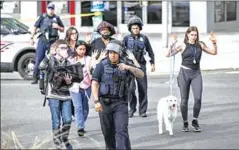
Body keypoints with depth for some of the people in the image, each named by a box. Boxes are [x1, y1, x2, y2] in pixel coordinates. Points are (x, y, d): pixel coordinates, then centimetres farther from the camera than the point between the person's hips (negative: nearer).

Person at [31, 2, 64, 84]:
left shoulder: (57, 18, 11)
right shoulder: (42, 17, 7)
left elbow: (63, 29, 17)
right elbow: (35, 27, 9)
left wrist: (57, 27, -4)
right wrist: (32, 38, 4)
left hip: (53, 41, 1)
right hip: (42, 40, -1)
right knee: (38, 59, -4)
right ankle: (35, 78, -1)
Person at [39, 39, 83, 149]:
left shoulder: (68, 63, 11)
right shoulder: (51, 61, -4)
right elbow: (41, 67, -26)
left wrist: (69, 81, -7)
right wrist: (50, 55, -33)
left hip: (66, 95, 4)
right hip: (53, 95, -4)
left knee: (67, 120, 0)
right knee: (56, 122, -2)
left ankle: (65, 139, 21)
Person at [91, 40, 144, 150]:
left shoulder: (124, 65, 2)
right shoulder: (101, 65, -4)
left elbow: (141, 75, -7)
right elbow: (94, 84, -7)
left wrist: (128, 67, -24)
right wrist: (96, 101, -18)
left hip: (120, 103, 0)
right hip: (105, 103, 0)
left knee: (122, 130, -11)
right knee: (108, 132, 11)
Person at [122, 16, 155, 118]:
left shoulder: (144, 38, 8)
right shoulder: (127, 38, 5)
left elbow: (150, 52, 15)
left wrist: (152, 63, 11)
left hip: (141, 64, 1)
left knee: (143, 88, 1)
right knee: (130, 88, -9)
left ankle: (142, 110, 7)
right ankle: (132, 108, 7)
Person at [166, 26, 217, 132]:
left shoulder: (200, 45, 8)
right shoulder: (182, 45, -1)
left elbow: (214, 52, 15)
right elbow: (168, 54, -7)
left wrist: (214, 43, -1)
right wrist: (172, 44, -20)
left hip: (196, 74, 2)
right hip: (184, 73, -2)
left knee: (198, 98, -14)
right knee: (184, 100, 4)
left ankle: (195, 121, 5)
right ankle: (185, 123, 19)